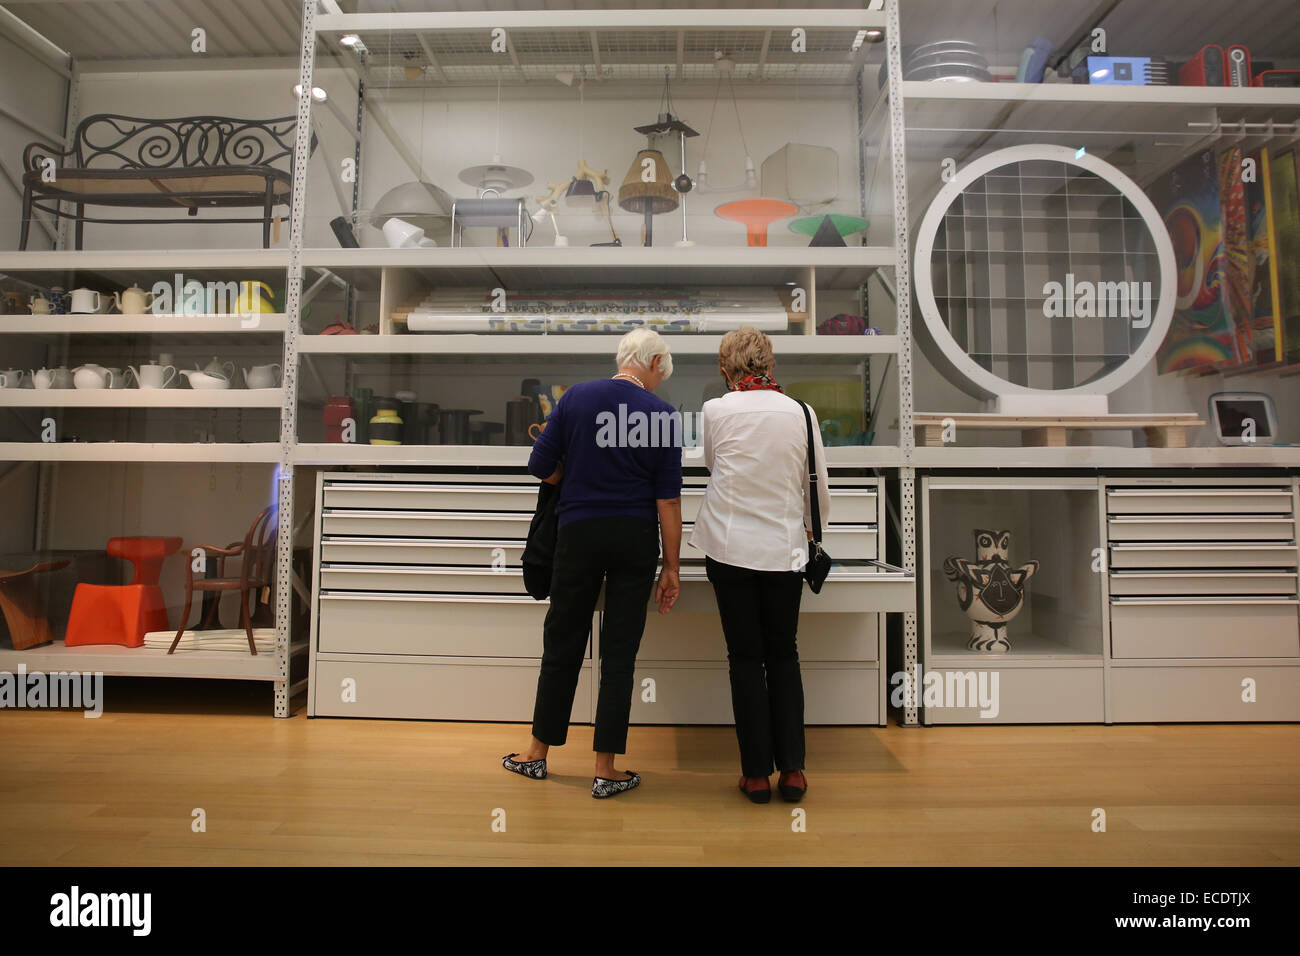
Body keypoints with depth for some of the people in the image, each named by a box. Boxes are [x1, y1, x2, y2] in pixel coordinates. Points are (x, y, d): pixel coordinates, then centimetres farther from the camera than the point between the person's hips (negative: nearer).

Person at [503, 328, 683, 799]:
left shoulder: (576, 397, -1)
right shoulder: (664, 414, -3)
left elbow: (541, 468, 0)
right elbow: (668, 499, -5)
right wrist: (671, 567, 0)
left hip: (579, 531, 1)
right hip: (636, 538, 0)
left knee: (563, 643, 14)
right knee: (620, 653, 7)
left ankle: (538, 753, 28)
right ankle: (605, 769, 15)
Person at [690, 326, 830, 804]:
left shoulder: (715, 411, -5)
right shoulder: (801, 413, -2)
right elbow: (817, 486, 7)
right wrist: (810, 529, 26)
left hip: (730, 545, -1)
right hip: (784, 547, 1)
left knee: (745, 658, 8)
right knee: (784, 655, 14)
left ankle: (757, 773, 16)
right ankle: (792, 768, 18)